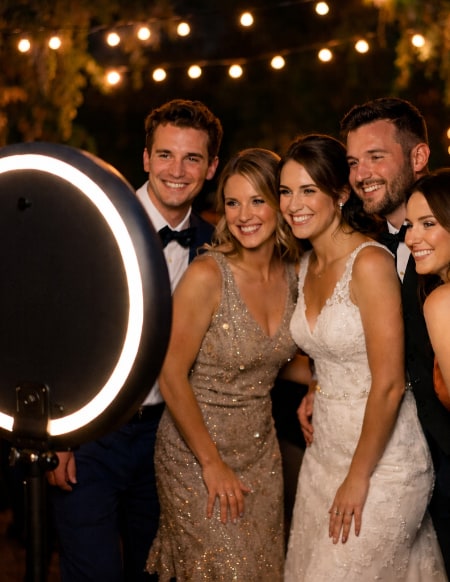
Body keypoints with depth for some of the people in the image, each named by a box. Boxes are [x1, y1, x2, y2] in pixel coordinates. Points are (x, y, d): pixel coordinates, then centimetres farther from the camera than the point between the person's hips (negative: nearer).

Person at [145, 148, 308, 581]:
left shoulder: (291, 275, -1)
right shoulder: (208, 275, -19)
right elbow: (171, 375, -18)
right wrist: (212, 462, -14)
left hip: (261, 449, 6)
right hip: (196, 453, -6)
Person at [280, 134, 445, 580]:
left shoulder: (370, 263, -19)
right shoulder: (306, 266, 7)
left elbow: (389, 385, -20)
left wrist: (359, 477, -15)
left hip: (381, 461, -8)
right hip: (323, 455, 8)